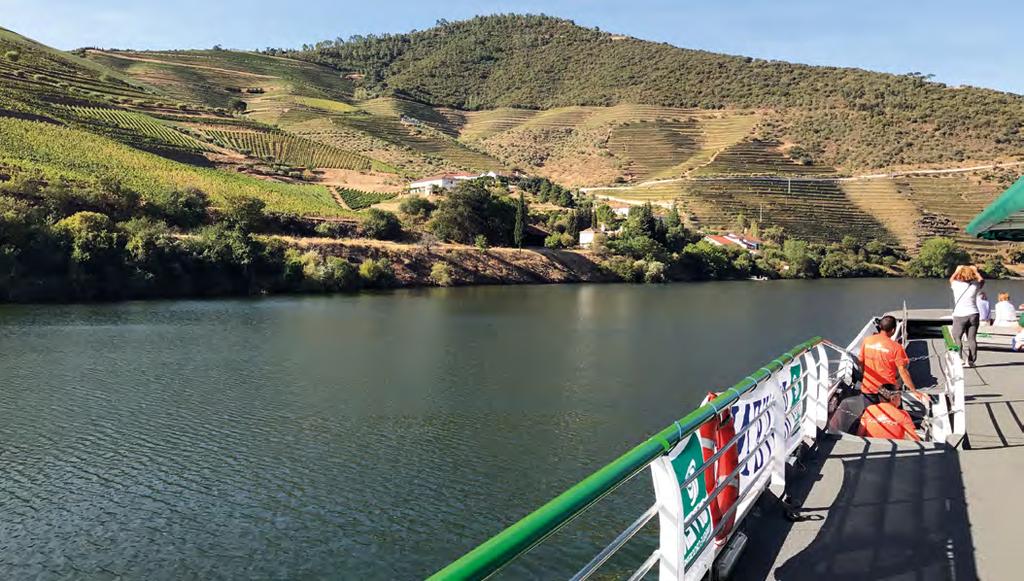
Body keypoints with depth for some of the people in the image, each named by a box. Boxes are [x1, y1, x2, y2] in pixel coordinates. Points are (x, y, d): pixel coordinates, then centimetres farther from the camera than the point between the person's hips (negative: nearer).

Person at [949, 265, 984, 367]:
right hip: (973, 314, 2)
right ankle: (971, 361, 10)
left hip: (959, 315, -2)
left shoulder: (956, 284, -4)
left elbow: (951, 279, 21)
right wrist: (975, 270, 31)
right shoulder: (975, 285, 0)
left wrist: (957, 270, 29)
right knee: (972, 338, 7)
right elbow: (982, 280, 24)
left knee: (957, 337, 6)